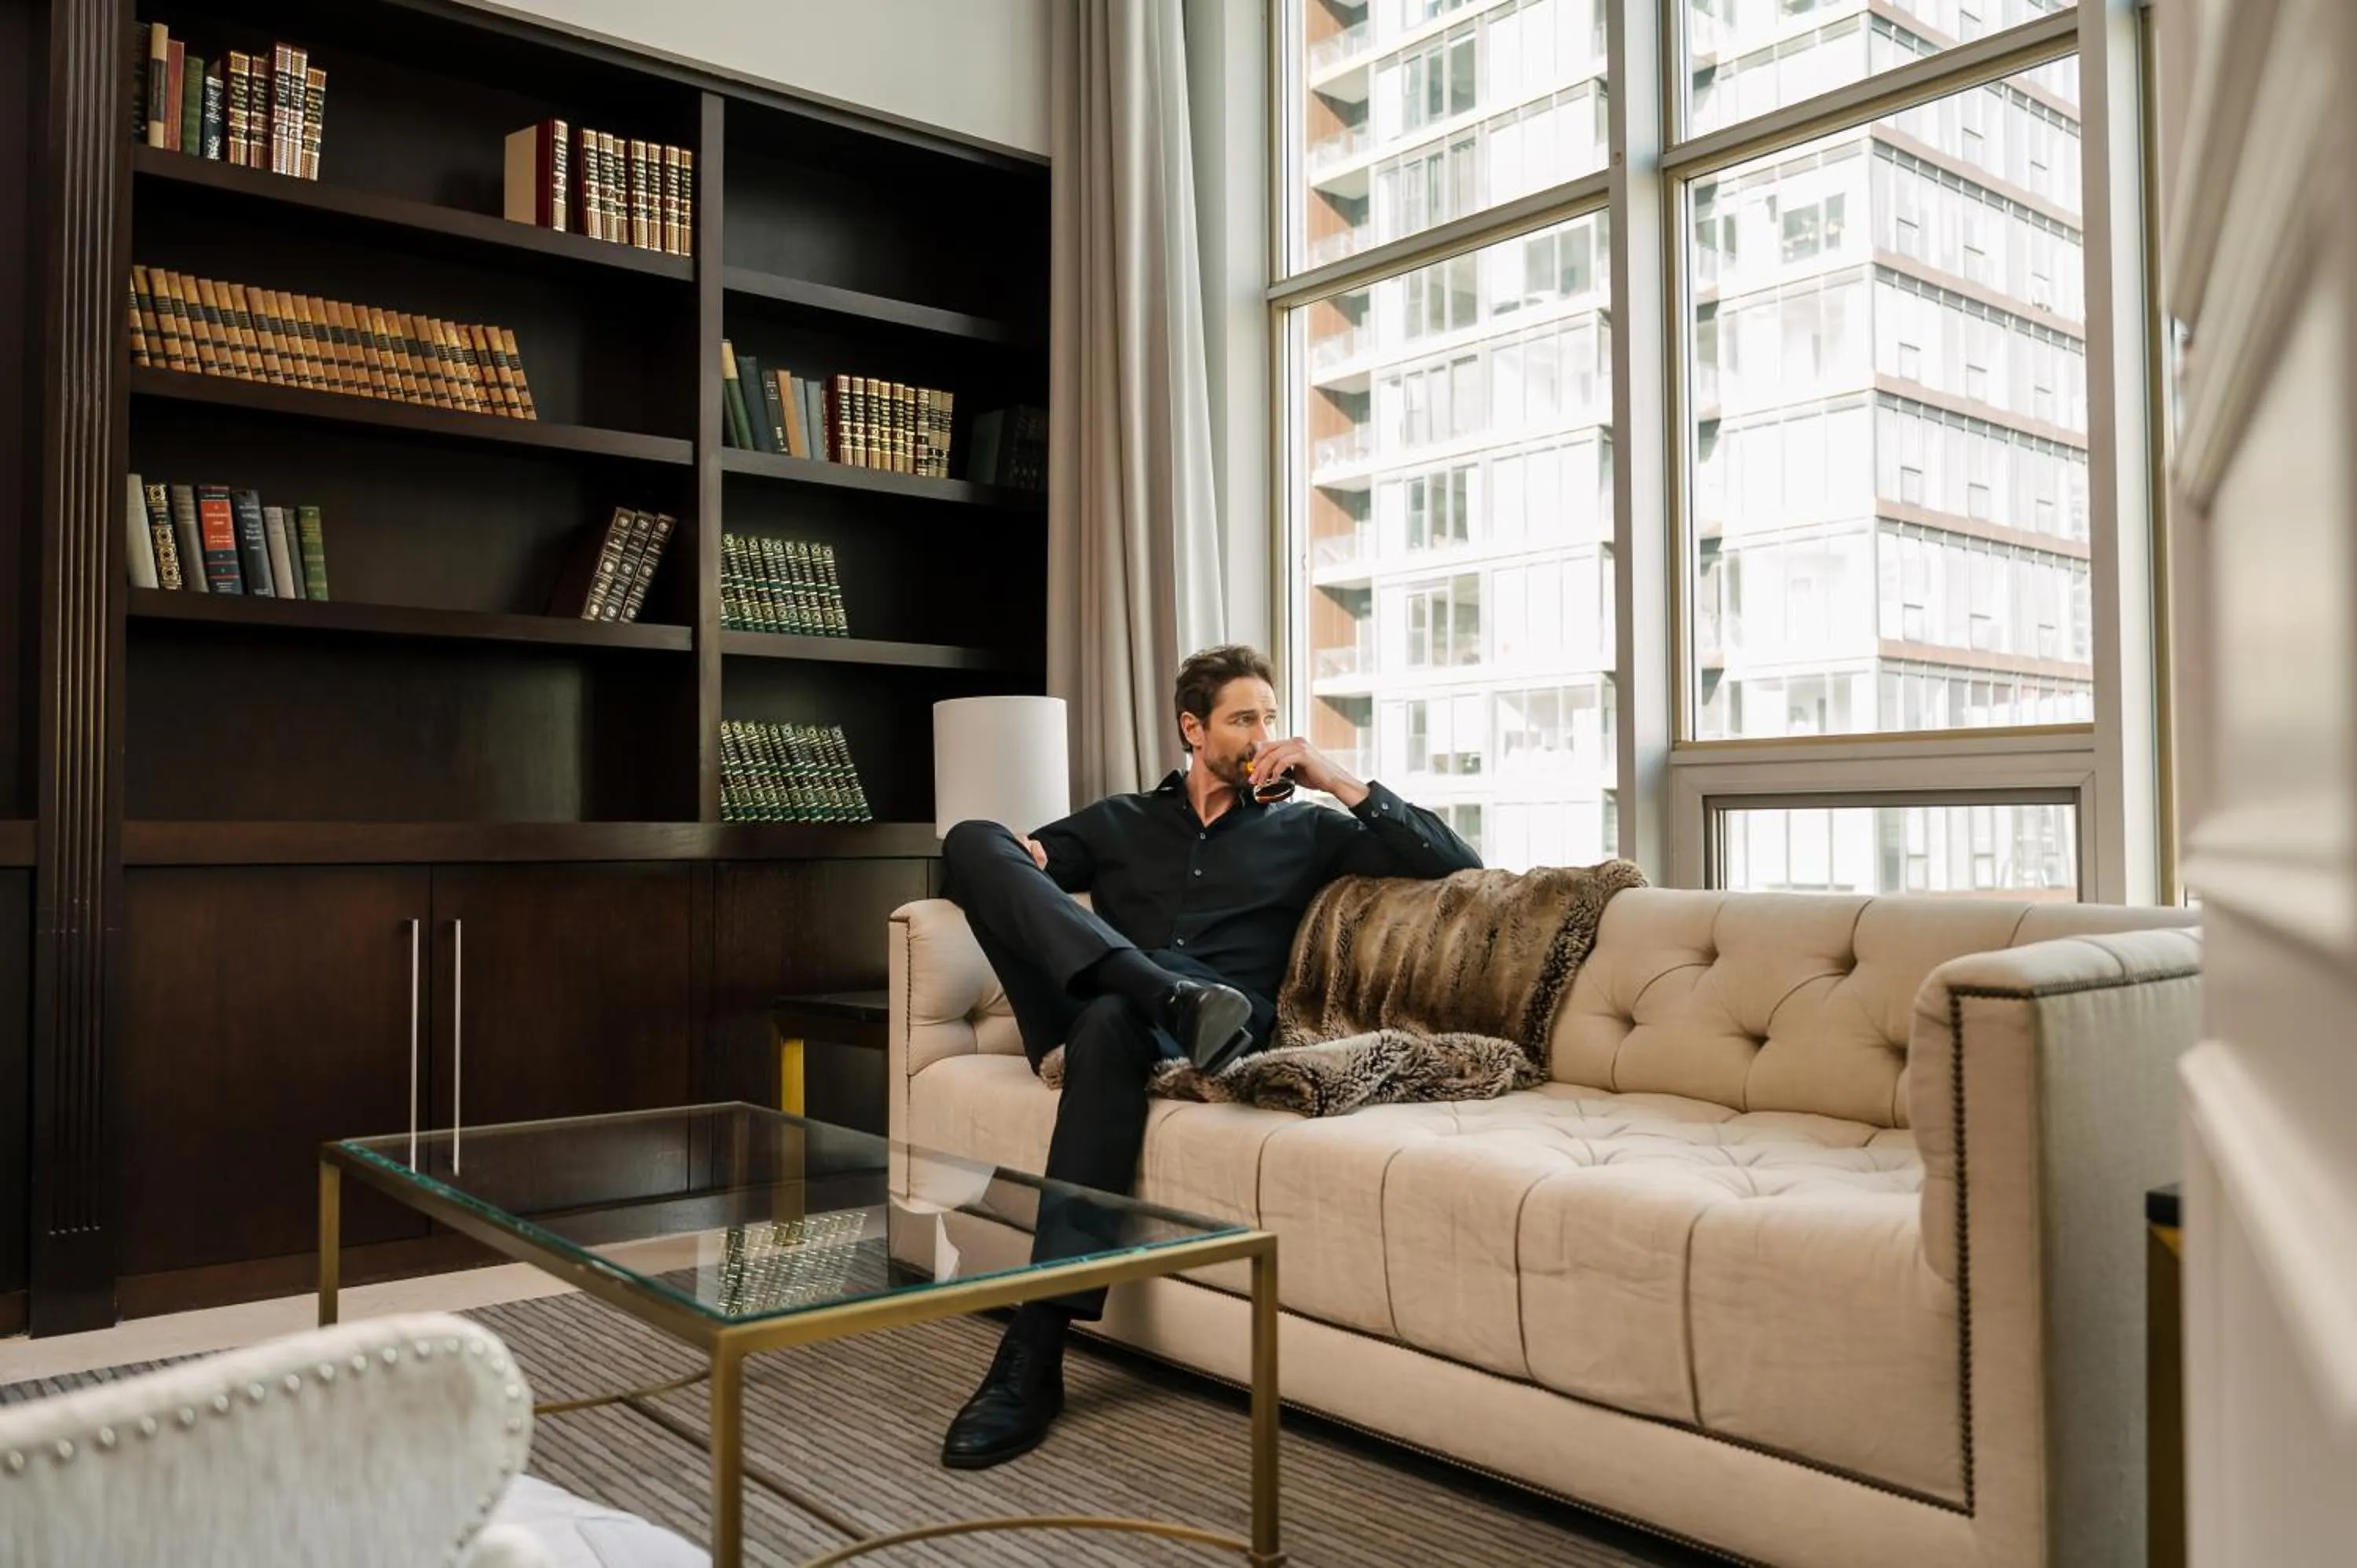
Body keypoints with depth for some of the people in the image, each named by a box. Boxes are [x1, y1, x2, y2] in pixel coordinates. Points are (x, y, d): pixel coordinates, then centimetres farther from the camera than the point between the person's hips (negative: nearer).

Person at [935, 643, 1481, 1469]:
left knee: (1113, 1019, -41)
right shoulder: (1119, 821, 28)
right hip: (1093, 1011, 3)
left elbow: (1455, 863, 15)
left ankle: (1035, 1352, -42)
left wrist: (1340, 780, 7)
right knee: (972, 837, -17)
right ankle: (1172, 995, -38)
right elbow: (988, 864, 26)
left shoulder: (1302, 831, 23)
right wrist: (1012, 857, 1)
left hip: (1224, 1014, -2)